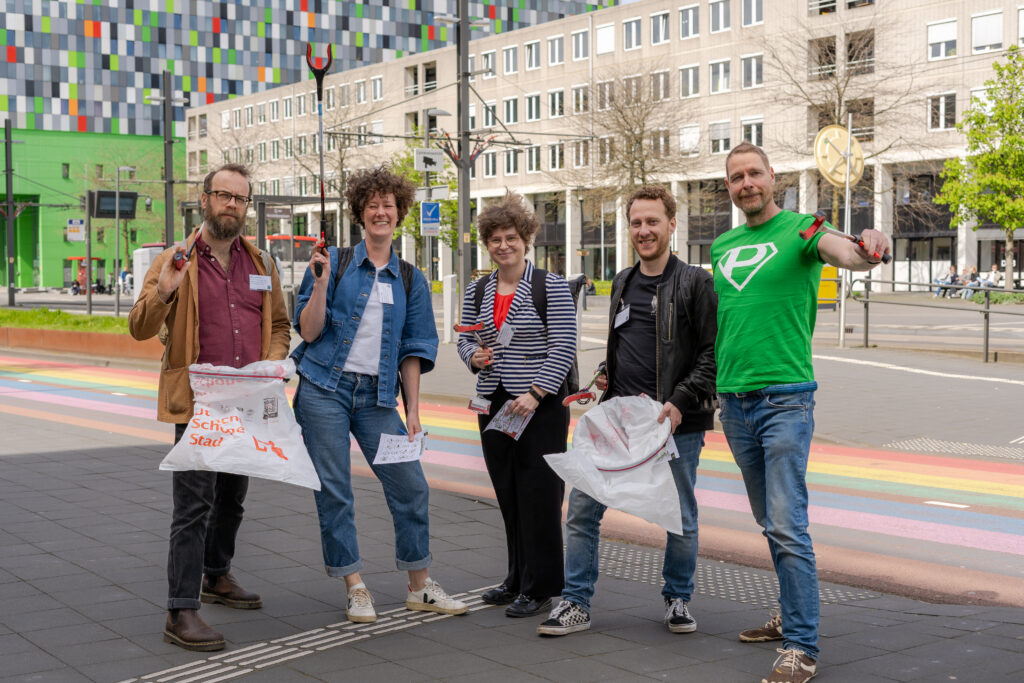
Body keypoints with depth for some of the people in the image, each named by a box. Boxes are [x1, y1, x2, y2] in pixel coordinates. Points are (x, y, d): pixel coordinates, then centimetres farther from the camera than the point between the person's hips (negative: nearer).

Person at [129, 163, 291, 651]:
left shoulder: (260, 265, 12)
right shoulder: (174, 262, -2)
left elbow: (280, 325, 19)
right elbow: (139, 328, -9)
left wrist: (272, 362, -1)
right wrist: (163, 291, -28)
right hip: (196, 405, -5)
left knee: (232, 498, 19)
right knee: (194, 505, -10)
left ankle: (216, 576, 38)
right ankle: (181, 612, -8)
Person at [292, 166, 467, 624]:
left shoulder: (411, 280, 10)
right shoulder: (334, 263, 2)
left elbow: (413, 350, 11)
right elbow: (309, 332, -3)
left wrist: (412, 411, 5)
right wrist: (321, 282, -15)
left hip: (378, 396, 3)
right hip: (325, 389, -2)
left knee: (410, 485, 0)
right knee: (334, 491, -1)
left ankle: (420, 587, 13)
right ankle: (356, 589, 11)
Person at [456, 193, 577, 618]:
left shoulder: (551, 287, -6)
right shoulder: (476, 291, 10)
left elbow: (563, 348, -10)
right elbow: (465, 340, 18)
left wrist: (534, 394, -19)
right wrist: (474, 356, -5)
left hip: (541, 405, -5)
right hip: (494, 403, 5)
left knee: (539, 494, -4)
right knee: (507, 494, 10)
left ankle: (539, 588, 3)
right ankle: (518, 579, 21)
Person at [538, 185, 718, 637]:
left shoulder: (695, 283, -4)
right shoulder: (623, 283, 15)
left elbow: (714, 354, -9)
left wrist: (680, 403, -17)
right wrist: (608, 375, 11)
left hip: (676, 424, -5)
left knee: (680, 518, 7)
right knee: (582, 507, 0)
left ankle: (678, 599, 27)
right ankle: (576, 603, 10)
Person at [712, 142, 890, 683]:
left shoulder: (799, 229, -4)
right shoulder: (722, 246, 15)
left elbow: (836, 249, -26)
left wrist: (864, 251, -49)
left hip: (785, 395, -6)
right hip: (732, 398, 6)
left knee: (787, 525, -12)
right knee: (769, 522, 16)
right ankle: (792, 615, 30)